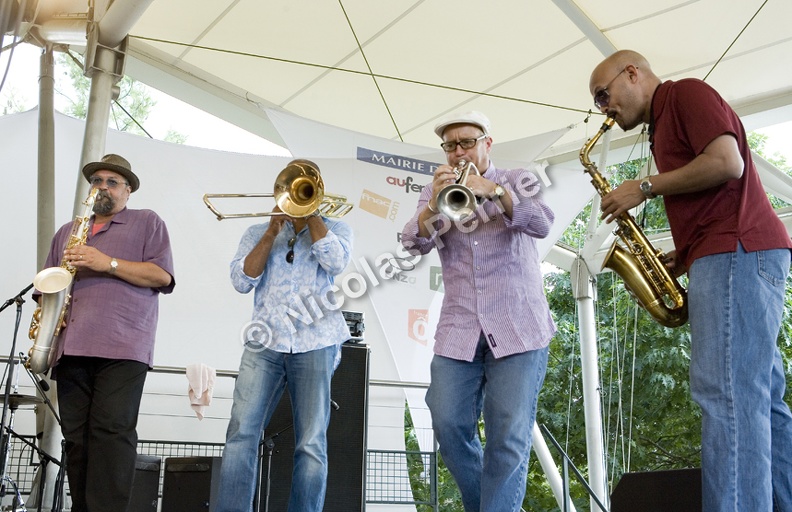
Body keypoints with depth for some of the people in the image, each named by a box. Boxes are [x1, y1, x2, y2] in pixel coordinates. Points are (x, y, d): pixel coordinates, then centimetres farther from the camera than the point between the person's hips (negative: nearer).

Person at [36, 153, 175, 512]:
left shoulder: (147, 223, 14)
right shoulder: (67, 232, 28)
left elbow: (162, 275, 0)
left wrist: (108, 263, -9)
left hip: (122, 348, -5)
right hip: (71, 348, 5)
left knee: (112, 430, -16)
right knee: (76, 436, 2)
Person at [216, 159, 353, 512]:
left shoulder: (336, 228, 15)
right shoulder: (258, 232, 20)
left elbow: (335, 262, -8)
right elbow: (241, 281, 4)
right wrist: (272, 231, -2)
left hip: (315, 344, -1)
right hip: (265, 342, 1)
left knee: (312, 445, -3)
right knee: (242, 435, -9)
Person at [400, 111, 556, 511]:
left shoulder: (517, 180, 9)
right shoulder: (436, 190, 14)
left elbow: (541, 223, -9)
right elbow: (414, 244, -1)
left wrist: (492, 190, -22)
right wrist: (434, 203, -19)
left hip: (518, 327, -2)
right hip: (458, 330, 3)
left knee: (509, 439, -7)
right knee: (449, 427, -1)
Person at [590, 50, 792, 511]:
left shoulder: (686, 93, 2)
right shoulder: (664, 126, 28)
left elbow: (727, 163, -14)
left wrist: (644, 188, -7)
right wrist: (672, 263, 14)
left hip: (737, 255, -10)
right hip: (727, 257, 10)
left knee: (727, 393, -17)